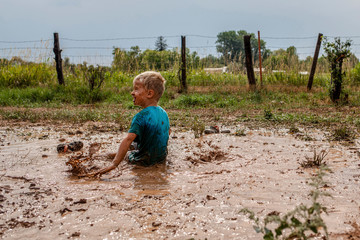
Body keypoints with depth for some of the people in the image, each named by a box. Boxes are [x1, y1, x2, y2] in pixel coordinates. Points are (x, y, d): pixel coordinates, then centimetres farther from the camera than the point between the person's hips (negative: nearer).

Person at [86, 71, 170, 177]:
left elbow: (128, 139, -37)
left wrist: (114, 164, -43)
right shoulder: (163, 112, -2)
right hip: (162, 156, 7)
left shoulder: (141, 117, -26)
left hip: (146, 160, -7)